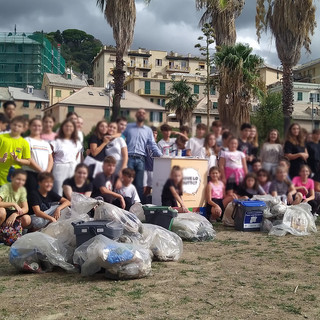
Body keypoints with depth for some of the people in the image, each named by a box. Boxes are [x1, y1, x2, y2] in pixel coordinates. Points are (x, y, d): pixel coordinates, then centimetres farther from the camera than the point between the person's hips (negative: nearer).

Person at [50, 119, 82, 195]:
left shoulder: (77, 143, 14)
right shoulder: (57, 141, 0)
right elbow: (51, 157, 1)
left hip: (73, 169, 4)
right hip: (60, 169, -4)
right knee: (59, 194, -4)